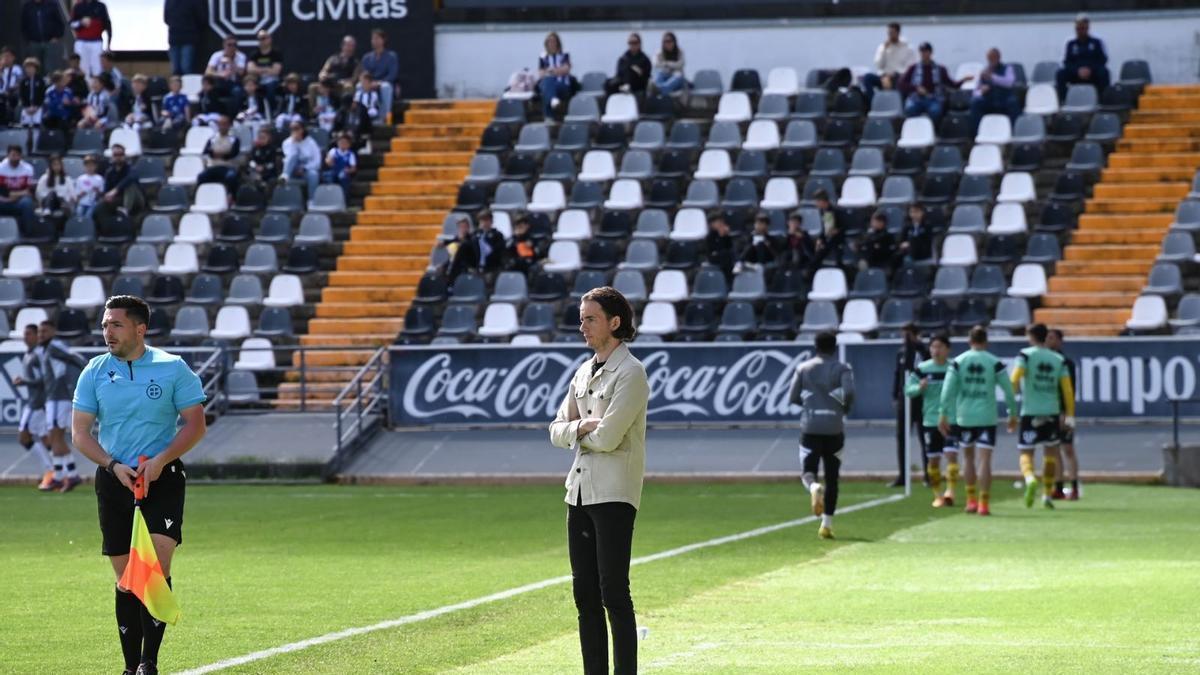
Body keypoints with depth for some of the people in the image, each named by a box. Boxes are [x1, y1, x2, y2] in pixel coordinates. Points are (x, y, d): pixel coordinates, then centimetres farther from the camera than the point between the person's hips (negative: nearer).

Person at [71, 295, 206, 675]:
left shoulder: (173, 369, -1)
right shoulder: (95, 372, 5)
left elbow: (196, 425, -2)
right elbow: (80, 432, 4)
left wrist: (159, 461, -15)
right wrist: (113, 465, -11)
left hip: (163, 477, -2)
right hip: (114, 482, 2)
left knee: (157, 568, -17)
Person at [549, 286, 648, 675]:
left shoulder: (630, 373, -10)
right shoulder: (583, 373, 16)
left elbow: (607, 438, -18)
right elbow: (557, 431, 14)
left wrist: (578, 431, 1)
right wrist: (582, 428, -7)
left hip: (613, 495, -8)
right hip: (579, 492, 8)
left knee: (614, 594, -10)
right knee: (585, 594, 9)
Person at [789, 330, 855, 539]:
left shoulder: (803, 368, 6)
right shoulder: (842, 369, 1)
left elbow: (793, 398, 6)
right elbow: (848, 392, -15)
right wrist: (846, 408, 5)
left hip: (810, 427, 0)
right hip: (834, 428, 0)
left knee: (808, 471, 7)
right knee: (832, 477, 10)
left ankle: (813, 487, -31)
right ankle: (827, 524, 6)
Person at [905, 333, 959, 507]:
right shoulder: (921, 369, 1)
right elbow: (908, 389, 1)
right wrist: (920, 387, -19)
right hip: (930, 419, 1)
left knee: (951, 454, -15)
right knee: (933, 459, 6)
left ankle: (950, 491, -17)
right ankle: (937, 495, 18)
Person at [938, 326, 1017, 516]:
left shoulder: (958, 362, 1)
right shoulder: (995, 363, -2)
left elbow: (948, 389, -4)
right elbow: (1008, 390, 0)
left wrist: (944, 414, 0)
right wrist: (1013, 414, 11)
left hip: (964, 417, 2)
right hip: (987, 417, -2)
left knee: (968, 457, 18)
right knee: (985, 459, -3)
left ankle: (971, 500, 20)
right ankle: (983, 503, -10)